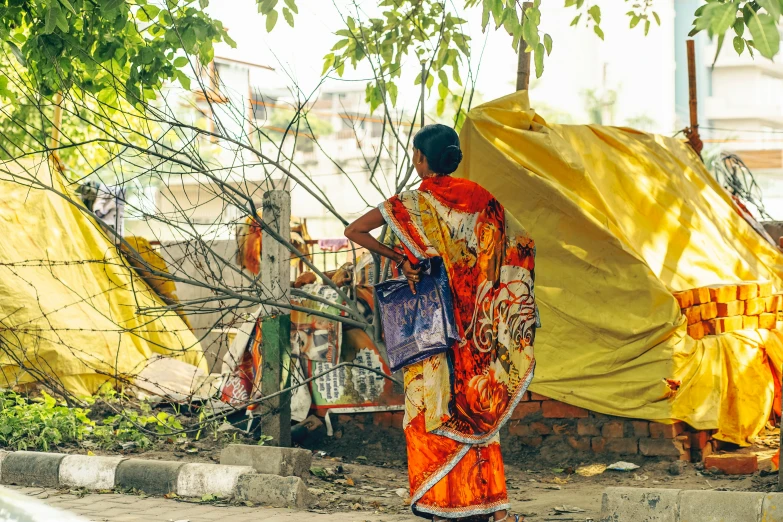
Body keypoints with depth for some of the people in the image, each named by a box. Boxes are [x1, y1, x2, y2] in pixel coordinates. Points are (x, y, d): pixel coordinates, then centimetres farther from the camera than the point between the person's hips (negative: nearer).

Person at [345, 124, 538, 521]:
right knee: (478, 408, 11)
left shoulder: (411, 203, -7)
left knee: (432, 410, 3)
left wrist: (398, 258, -5)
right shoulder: (480, 199, 3)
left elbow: (353, 231, -10)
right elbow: (521, 245, 5)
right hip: (475, 324, 4)